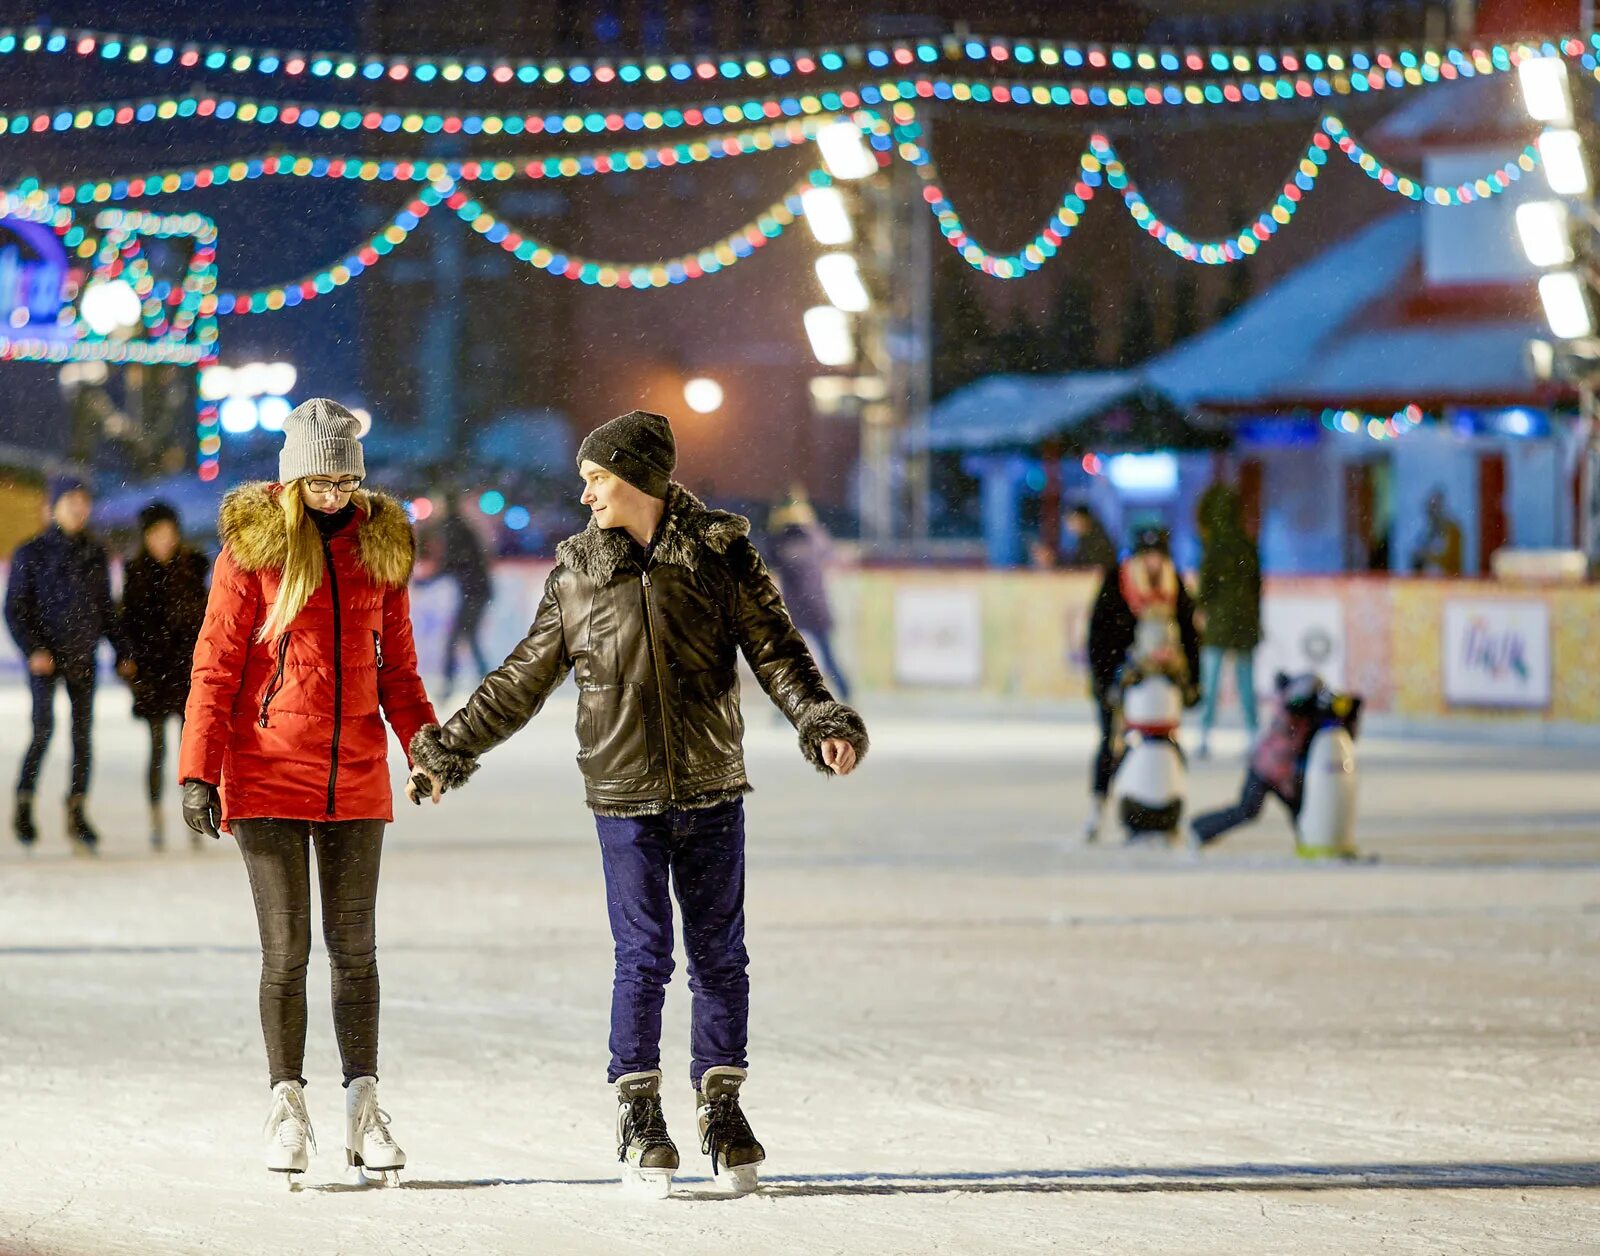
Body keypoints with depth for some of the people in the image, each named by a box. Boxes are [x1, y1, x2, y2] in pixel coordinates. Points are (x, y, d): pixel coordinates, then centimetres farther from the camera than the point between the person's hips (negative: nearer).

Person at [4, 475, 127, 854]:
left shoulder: (95, 554, 11)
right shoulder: (32, 553, -1)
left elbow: (105, 608, 19)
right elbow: (15, 609, -2)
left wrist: (121, 652, 13)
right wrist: (33, 649, -15)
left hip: (82, 658, 4)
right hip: (45, 658, -4)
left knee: (83, 733, 2)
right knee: (43, 729, -16)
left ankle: (77, 813, 10)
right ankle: (24, 805, -5)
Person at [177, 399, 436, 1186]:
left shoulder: (379, 544, 7)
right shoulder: (252, 545, -4)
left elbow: (397, 668, 13)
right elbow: (215, 667, -4)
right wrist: (199, 771, -11)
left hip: (356, 779, 3)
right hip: (267, 775, -3)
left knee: (354, 948, 5)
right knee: (285, 950, -2)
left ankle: (363, 1112, 9)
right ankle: (287, 1108, 8)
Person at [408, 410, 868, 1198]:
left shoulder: (721, 554, 0)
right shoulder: (578, 570, 4)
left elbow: (776, 651, -1)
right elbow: (524, 678, 13)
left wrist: (821, 722, -17)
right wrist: (449, 749, 12)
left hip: (711, 792, 0)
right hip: (626, 796, 0)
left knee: (719, 955, 4)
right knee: (642, 959, -3)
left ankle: (722, 1109, 15)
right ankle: (638, 1117, 7)